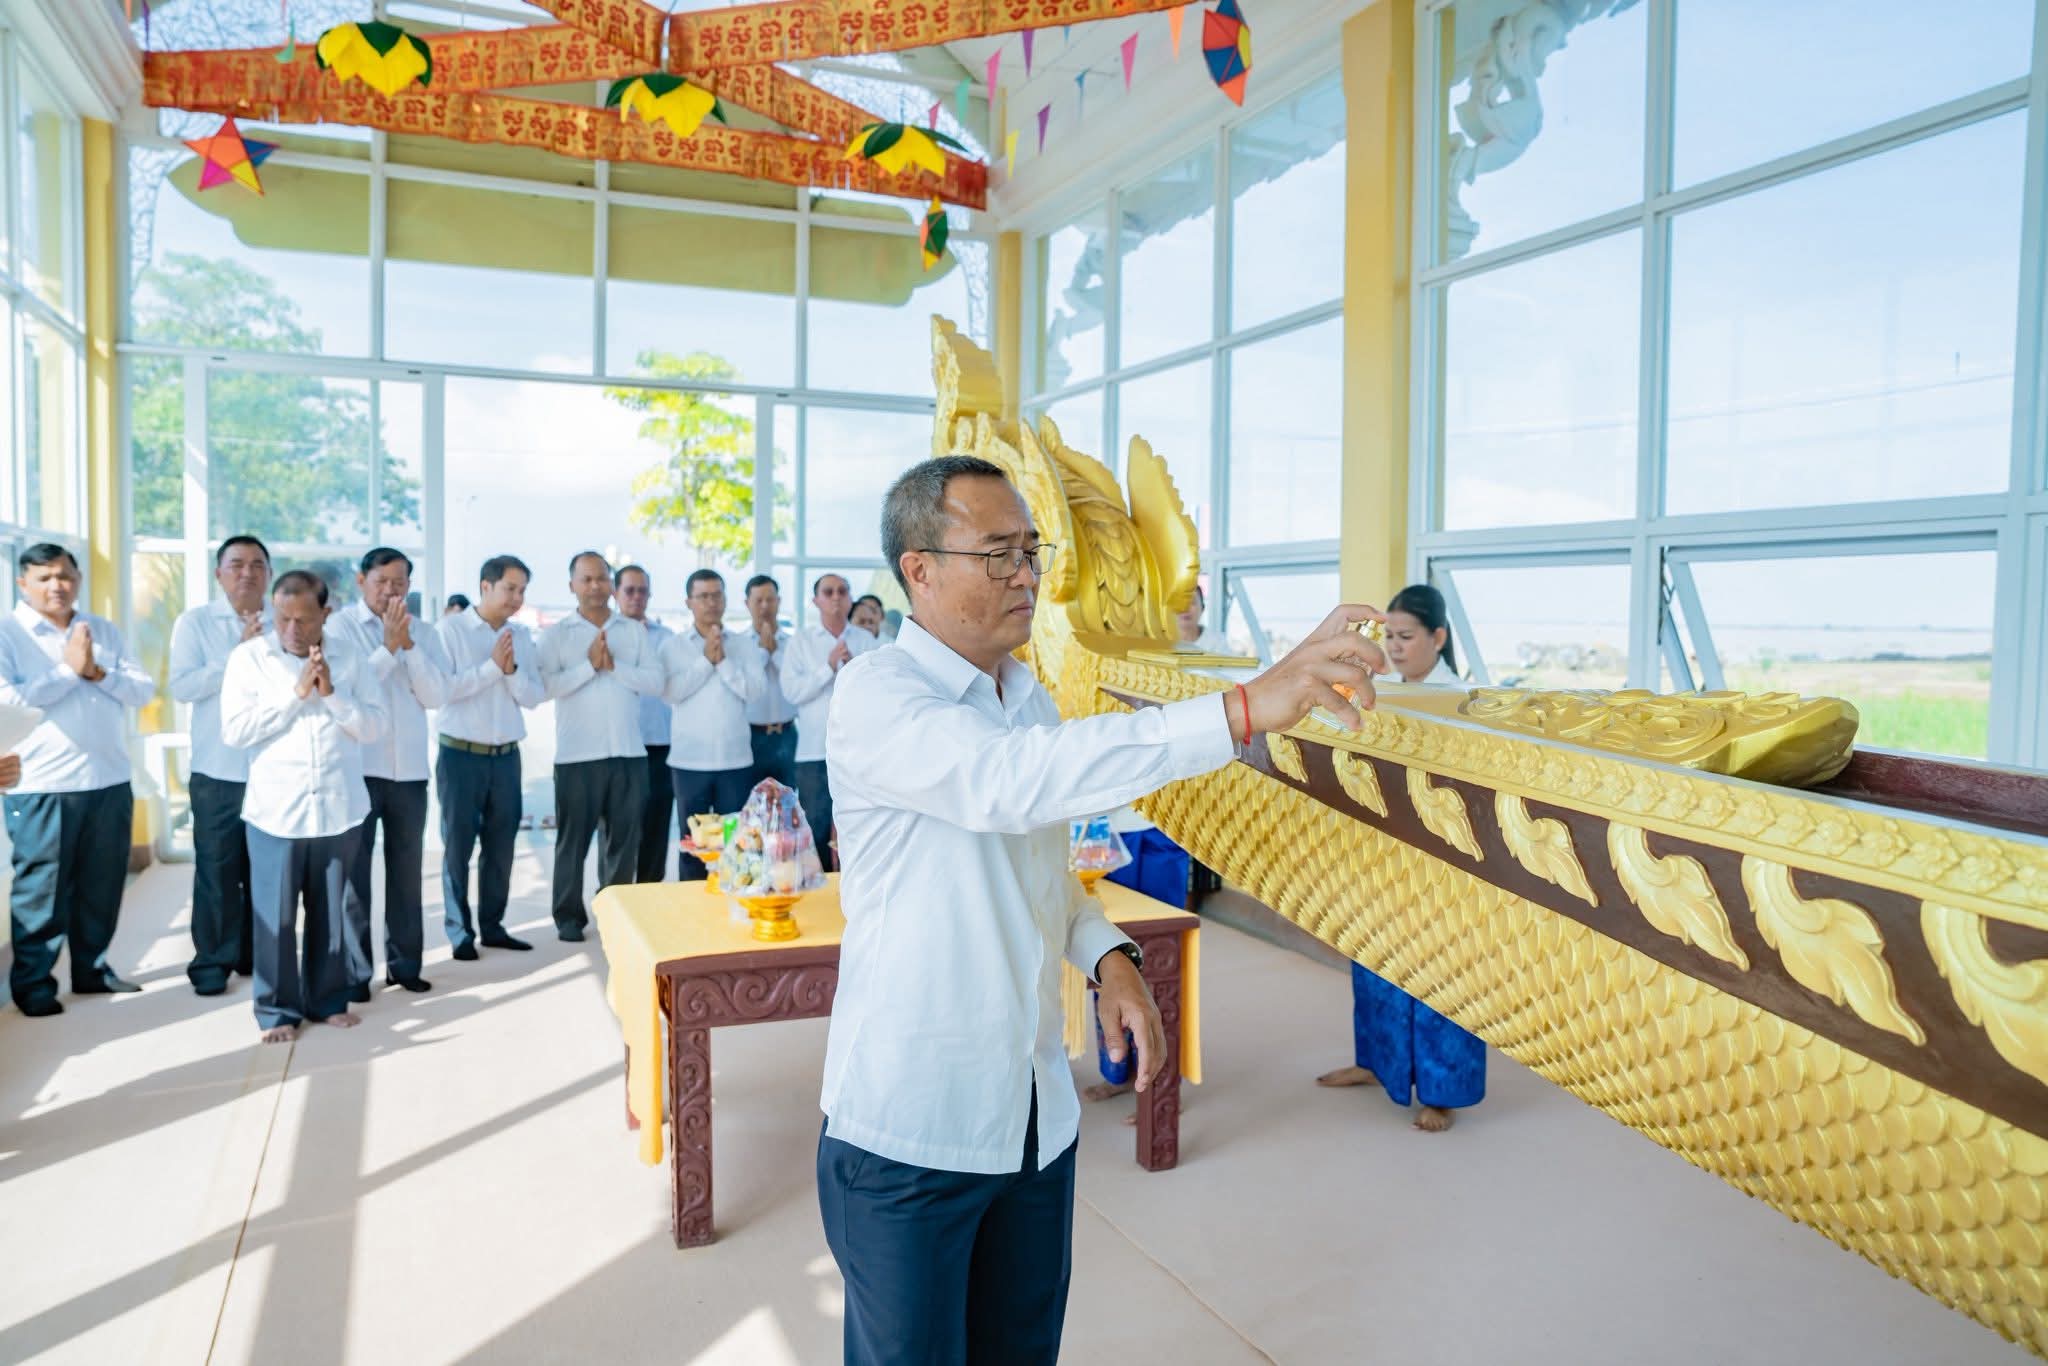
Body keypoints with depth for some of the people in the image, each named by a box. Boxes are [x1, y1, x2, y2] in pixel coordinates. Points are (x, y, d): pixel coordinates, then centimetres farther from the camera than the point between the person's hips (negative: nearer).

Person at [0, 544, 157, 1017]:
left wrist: (99, 673, -12)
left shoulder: (104, 631, 10)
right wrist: (68, 670, -15)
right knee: (41, 889, 4)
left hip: (110, 782, 5)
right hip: (41, 787, -4)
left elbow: (144, 689, 4)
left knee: (102, 885, 13)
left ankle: (93, 968, 26)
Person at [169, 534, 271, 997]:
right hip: (217, 770, -2)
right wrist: (239, 653, -17)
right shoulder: (195, 621, 0)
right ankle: (212, 961, 15)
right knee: (216, 868, 3)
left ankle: (258, 954, 23)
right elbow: (181, 687, -12)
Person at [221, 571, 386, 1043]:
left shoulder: (350, 657, 3)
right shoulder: (249, 656, -3)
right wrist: (295, 693, -15)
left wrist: (332, 694, -14)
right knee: (276, 915, 4)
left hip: (339, 808, 2)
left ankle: (329, 999, 26)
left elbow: (374, 726, 0)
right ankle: (277, 1009, 17)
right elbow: (234, 729, -10)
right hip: (276, 810, -2)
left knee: (330, 911, 13)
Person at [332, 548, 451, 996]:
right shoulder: (340, 626, -2)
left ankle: (404, 963, 20)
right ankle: (354, 970, 10)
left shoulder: (423, 633, 8)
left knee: (407, 871, 10)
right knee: (354, 871, 2)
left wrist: (408, 646, -11)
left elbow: (437, 696, -2)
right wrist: (389, 647, -15)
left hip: (409, 768, 4)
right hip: (357, 767, -3)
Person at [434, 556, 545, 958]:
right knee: (458, 846, 4)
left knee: (501, 846, 10)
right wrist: (491, 666, -16)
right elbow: (440, 687, -16)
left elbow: (536, 696, 5)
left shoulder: (521, 636, 9)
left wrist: (512, 671, -12)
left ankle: (492, 926, 22)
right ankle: (459, 931, 14)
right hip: (461, 755, -5)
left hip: (507, 756, 5)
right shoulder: (450, 629, -6)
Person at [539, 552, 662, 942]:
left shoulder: (635, 631, 10)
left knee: (624, 838, 8)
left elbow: (656, 681, -1)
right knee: (573, 838, 4)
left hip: (629, 753, 3)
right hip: (578, 754, -2)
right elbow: (547, 685, -10)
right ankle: (569, 916, 15)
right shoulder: (556, 634, 3)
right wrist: (589, 664, -15)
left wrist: (614, 666, -12)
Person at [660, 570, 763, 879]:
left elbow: (754, 690, -5)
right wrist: (705, 660, -11)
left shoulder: (744, 646, 7)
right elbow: (671, 692, -11)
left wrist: (723, 660, -11)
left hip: (736, 760, 1)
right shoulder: (673, 646, 3)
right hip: (690, 761, -1)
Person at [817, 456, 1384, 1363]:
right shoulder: (876, 694, -18)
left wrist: (1107, 955, -4)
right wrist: (1246, 708, -43)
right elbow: (1013, 782, -38)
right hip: (912, 1127, -6)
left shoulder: (1027, 695, 7)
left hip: (1037, 1112, 7)